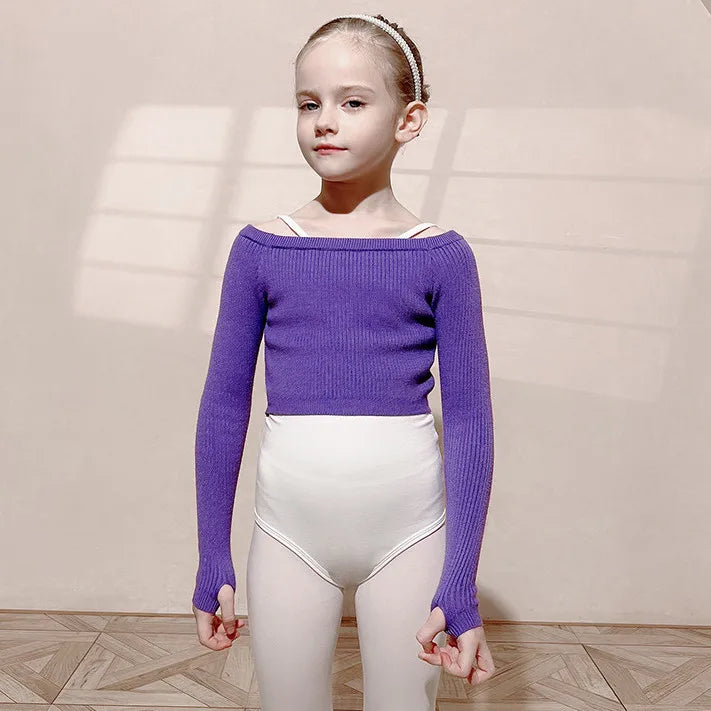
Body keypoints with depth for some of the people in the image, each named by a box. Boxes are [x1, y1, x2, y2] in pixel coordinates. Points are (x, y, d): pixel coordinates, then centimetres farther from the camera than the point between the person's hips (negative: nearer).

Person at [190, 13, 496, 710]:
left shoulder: (441, 255, -4)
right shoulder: (261, 248, -1)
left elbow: (468, 419, -4)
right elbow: (223, 405, 2)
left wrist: (461, 583, -7)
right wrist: (212, 560, 4)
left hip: (409, 530, -1)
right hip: (289, 531, 1)